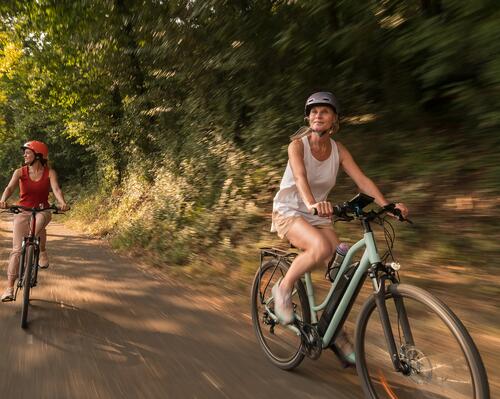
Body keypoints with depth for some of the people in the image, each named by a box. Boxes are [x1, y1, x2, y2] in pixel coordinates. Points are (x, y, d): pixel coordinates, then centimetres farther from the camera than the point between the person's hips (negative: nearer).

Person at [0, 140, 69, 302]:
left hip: (42, 211, -1)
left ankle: (42, 252, -14)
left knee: (39, 222, -39)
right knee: (17, 249, -6)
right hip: (22, 211, 1)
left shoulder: (49, 172, -4)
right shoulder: (20, 172, -2)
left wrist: (63, 203, -40)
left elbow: (56, 189, -20)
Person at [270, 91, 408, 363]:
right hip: (289, 211, -4)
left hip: (318, 216, 5)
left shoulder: (338, 150, 0)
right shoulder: (298, 144, -12)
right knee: (321, 247, -35)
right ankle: (283, 288, -9)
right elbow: (300, 176, -31)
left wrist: (386, 205, -28)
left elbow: (362, 180, -11)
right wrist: (312, 203, -51)